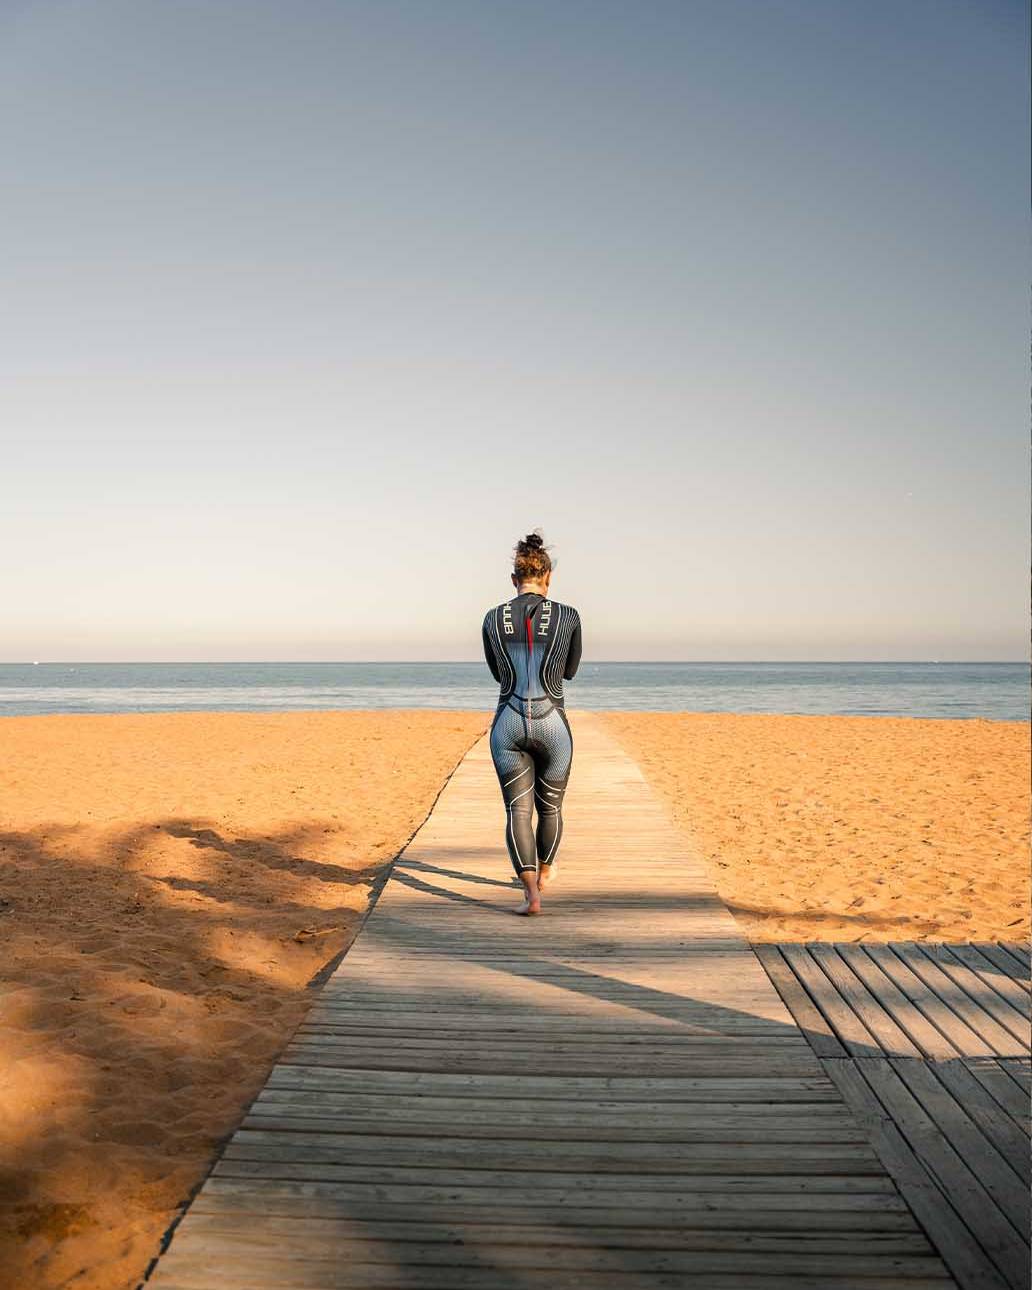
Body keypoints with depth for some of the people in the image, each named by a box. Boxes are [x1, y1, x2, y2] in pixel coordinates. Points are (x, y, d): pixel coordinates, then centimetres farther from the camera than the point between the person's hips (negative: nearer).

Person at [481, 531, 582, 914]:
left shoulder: (492, 619, 1)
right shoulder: (568, 617, -4)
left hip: (508, 723, 1)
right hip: (552, 724, 0)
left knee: (517, 810, 6)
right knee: (550, 807, 21)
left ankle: (531, 892, -9)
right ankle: (544, 872, 42)